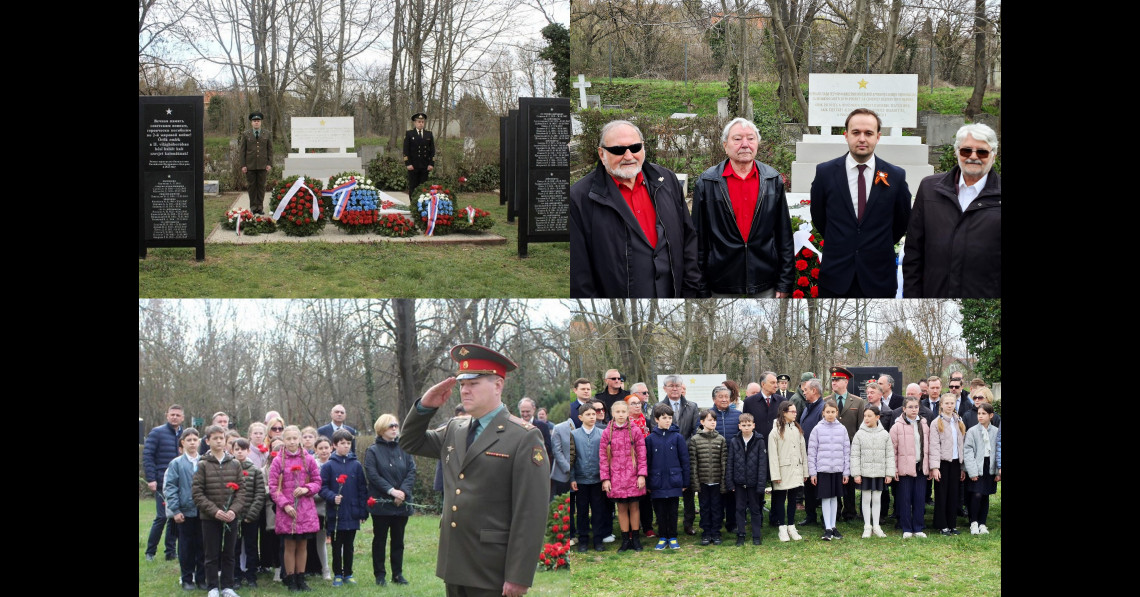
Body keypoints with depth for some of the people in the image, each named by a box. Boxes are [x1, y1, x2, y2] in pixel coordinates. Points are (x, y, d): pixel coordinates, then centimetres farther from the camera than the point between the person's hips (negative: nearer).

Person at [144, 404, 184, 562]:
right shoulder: (157, 433, -2)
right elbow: (147, 457, -6)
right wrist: (151, 479, -13)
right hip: (162, 483, -4)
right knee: (162, 517, -7)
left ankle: (170, 552, 13)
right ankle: (150, 552, 5)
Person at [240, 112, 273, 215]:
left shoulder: (267, 134, 8)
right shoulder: (246, 135, 5)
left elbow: (270, 150, 8)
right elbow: (242, 151, 4)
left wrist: (270, 164, -1)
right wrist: (243, 165, -3)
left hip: (263, 165, 0)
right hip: (250, 166, 0)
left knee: (261, 186, 1)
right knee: (252, 186, 2)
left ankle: (260, 207, 6)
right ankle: (253, 207, 8)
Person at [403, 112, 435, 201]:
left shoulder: (429, 134, 13)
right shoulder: (409, 134, 5)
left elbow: (432, 150, 10)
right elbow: (406, 150, 0)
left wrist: (431, 164, 0)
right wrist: (408, 163, -10)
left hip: (425, 166, 2)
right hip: (413, 166, -2)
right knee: (413, 187, -1)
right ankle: (413, 205, 3)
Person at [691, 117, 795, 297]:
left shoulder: (773, 180, 6)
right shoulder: (706, 183, 1)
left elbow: (784, 234, 7)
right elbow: (699, 239, 1)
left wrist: (785, 282, 3)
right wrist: (702, 289, -1)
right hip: (722, 287, -1)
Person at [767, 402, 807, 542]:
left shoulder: (798, 430, 10)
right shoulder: (776, 432, -8)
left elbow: (803, 450, 13)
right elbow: (773, 455, -10)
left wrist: (805, 471, 11)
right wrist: (775, 475, -14)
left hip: (796, 470, 5)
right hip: (783, 471, -5)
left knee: (793, 499, 10)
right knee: (781, 499, 2)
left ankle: (791, 527, 18)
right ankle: (782, 528, 9)